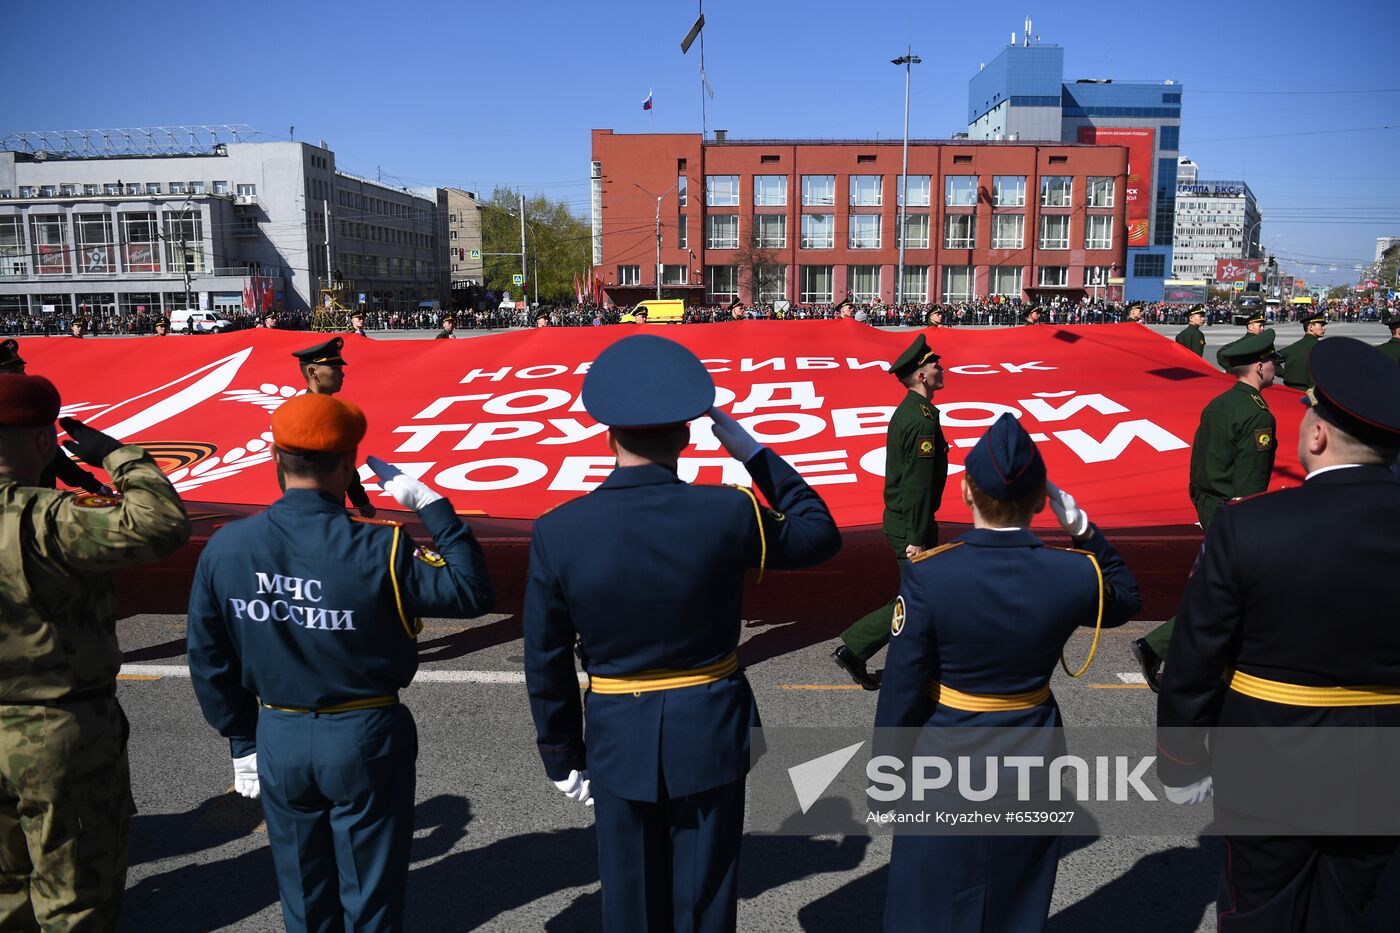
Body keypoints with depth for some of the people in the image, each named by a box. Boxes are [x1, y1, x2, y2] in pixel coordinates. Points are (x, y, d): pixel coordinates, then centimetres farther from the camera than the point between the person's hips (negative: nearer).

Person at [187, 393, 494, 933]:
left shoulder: (225, 548, -7)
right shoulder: (378, 550, -22)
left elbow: (209, 661, 1)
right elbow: (472, 593, -18)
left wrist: (241, 742, 13)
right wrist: (432, 507, -14)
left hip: (279, 742, 4)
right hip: (365, 741, -4)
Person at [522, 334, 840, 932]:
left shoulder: (557, 532, -15)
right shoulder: (728, 514, -18)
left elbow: (545, 665, -6)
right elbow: (820, 534, 1)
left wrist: (562, 756, 8)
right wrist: (754, 454, 2)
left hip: (618, 738, 1)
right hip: (710, 733, 0)